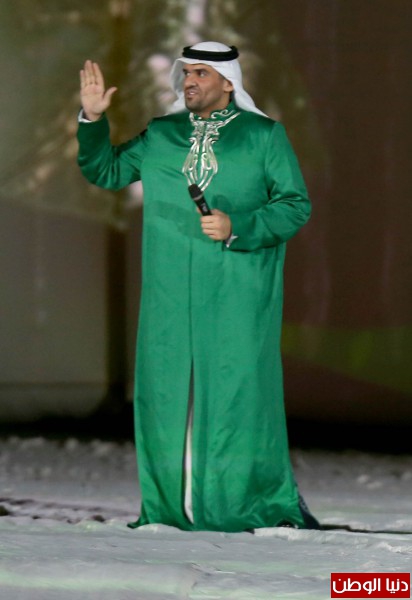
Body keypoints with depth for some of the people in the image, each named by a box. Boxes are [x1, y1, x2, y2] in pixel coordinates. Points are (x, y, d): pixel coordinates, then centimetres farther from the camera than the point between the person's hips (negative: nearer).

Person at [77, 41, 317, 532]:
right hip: (171, 292, 4)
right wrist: (93, 121, 4)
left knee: (239, 389, -7)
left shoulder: (264, 136, 3)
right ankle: (168, 506, 8)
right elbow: (105, 172, 20)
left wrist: (237, 226, -14)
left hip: (238, 293, -4)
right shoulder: (160, 137, 14)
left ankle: (273, 504, 0)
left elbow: (296, 205, 0)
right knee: (166, 390, 2)